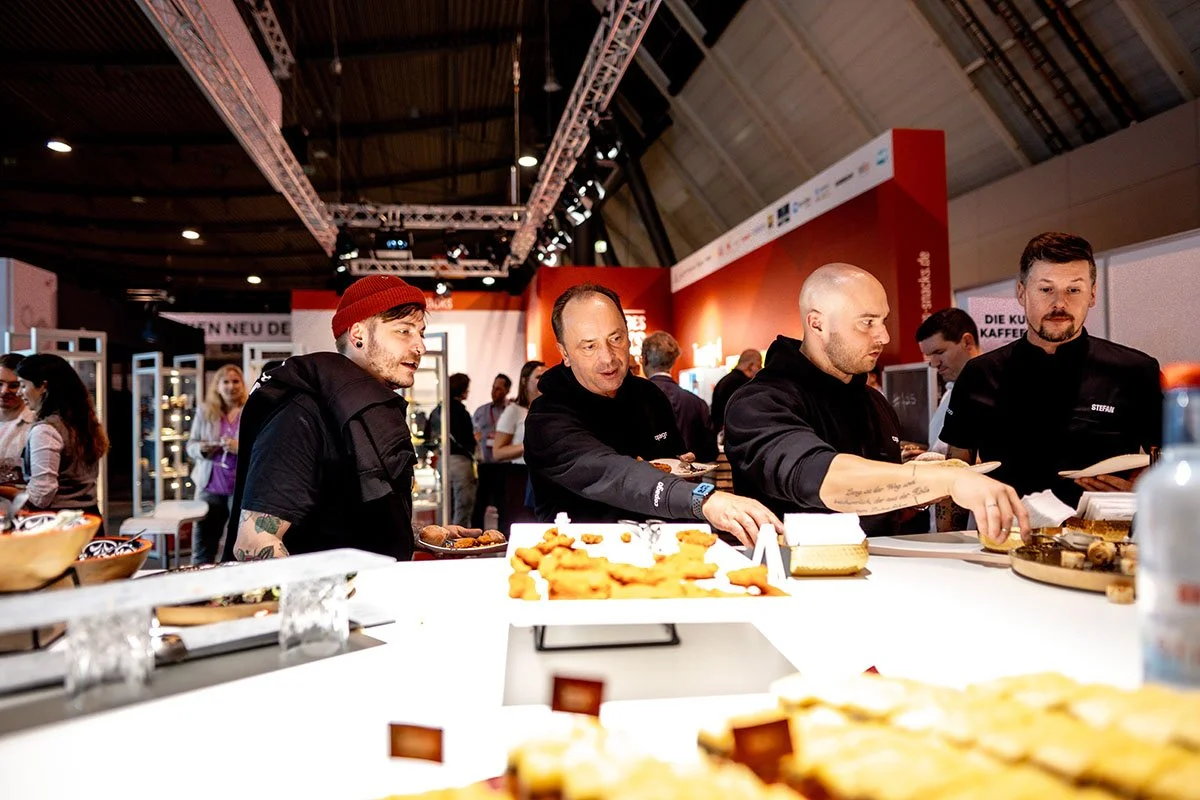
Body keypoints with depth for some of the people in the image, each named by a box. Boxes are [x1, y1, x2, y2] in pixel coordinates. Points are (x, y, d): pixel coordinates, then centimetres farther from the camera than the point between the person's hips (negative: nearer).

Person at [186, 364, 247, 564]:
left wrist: (240, 447, -23)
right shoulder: (205, 411, 7)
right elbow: (190, 445, 13)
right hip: (210, 486, 3)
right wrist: (201, 448, -9)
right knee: (203, 549, 9)